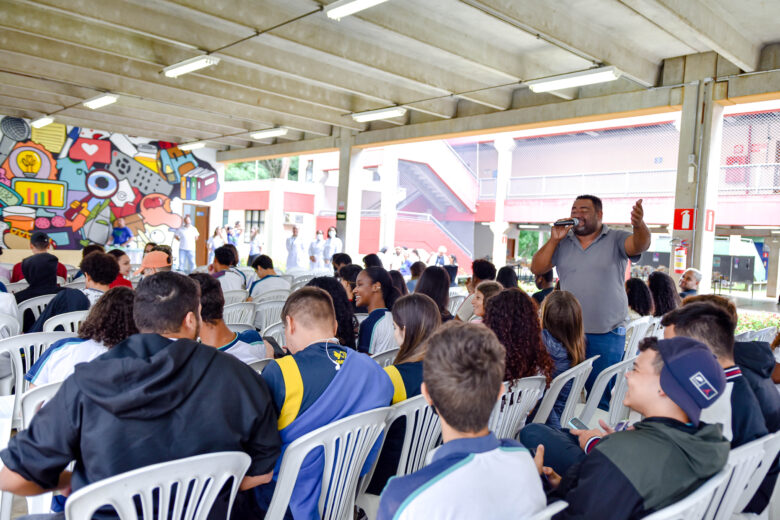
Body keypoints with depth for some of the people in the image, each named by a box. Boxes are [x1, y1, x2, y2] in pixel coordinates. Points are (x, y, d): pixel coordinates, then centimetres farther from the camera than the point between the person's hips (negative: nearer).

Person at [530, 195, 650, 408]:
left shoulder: (615, 240, 0)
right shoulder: (563, 242, 8)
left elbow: (640, 245, -19)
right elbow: (537, 268, 2)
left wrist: (639, 225, -41)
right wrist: (554, 240, -10)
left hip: (607, 334, -3)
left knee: (600, 394, 4)